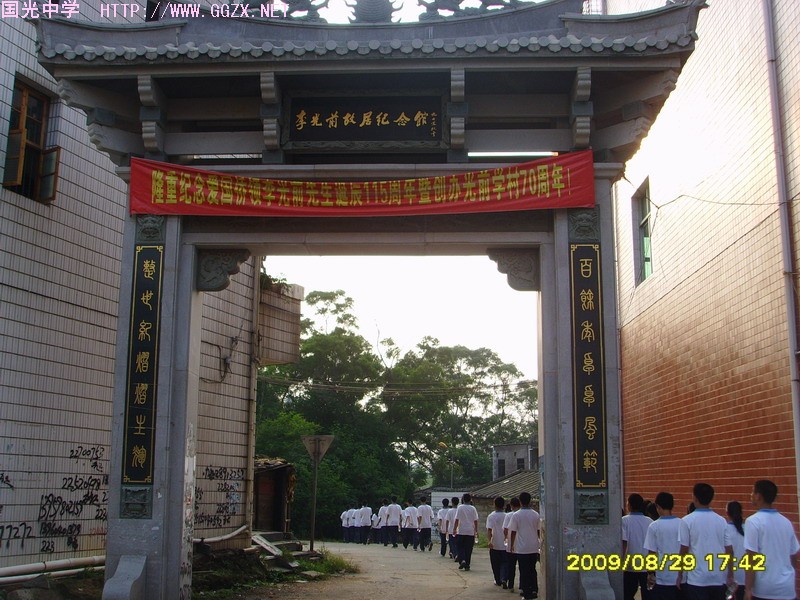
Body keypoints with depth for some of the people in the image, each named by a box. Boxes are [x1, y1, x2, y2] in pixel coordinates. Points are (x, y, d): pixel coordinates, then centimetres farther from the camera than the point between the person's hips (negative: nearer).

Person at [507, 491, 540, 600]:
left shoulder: (516, 515, -9)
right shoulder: (536, 515, 1)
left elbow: (513, 532, -5)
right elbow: (538, 531, 8)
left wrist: (512, 545, 6)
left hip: (521, 548, -3)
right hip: (534, 547, 3)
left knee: (524, 571, 3)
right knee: (532, 570, 16)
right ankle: (534, 590, 16)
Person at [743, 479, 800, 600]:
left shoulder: (754, 521, -10)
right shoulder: (786, 522, 9)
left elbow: (752, 558, -13)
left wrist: (748, 589, -10)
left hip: (764, 589, -5)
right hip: (787, 588, 5)